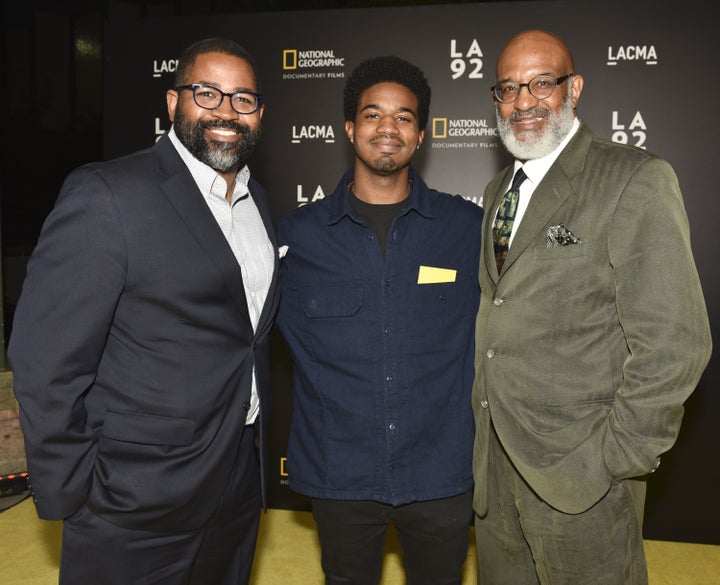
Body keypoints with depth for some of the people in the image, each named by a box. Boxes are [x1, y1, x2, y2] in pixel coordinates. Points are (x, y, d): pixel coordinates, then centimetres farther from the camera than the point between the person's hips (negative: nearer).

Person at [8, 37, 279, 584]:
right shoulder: (106, 194, -16)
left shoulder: (257, 201, 7)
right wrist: (72, 498, -13)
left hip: (240, 480, 7)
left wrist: (254, 450, 12)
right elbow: (45, 362, -17)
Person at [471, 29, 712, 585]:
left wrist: (619, 457, -14)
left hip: (579, 473, -6)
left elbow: (672, 342, -15)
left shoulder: (636, 179, -11)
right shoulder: (499, 190, 12)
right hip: (494, 462, 7)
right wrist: (483, 431, 9)